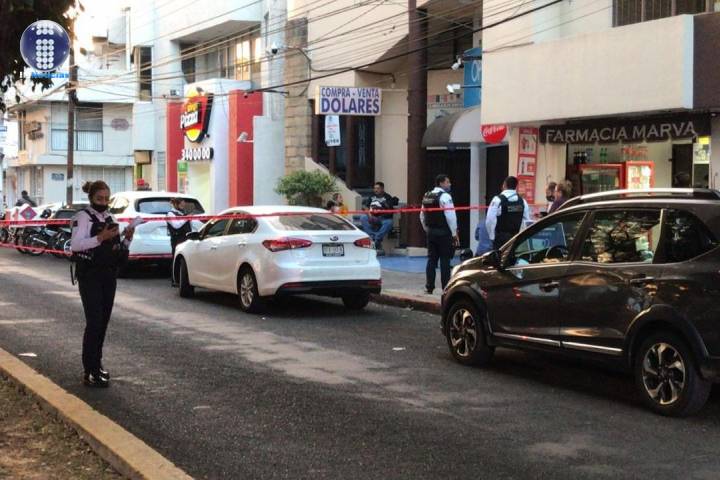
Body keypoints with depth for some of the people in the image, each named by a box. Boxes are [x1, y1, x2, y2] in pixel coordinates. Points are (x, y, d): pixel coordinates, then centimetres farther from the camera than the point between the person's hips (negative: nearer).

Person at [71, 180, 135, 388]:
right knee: (94, 322, -13)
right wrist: (100, 238, -31)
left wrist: (127, 239, -1)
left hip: (109, 277, 7)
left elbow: (118, 250, 19)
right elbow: (75, 245, -21)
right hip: (90, 277, -7)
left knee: (103, 322, 10)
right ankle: (90, 373, -14)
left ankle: (97, 363, 22)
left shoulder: (109, 218, 14)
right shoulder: (83, 217, -7)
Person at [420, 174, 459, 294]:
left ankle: (429, 287, 10)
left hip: (431, 233, 7)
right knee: (445, 260, -3)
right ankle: (446, 288, -2)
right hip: (444, 233, -7)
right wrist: (455, 233, -11)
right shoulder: (444, 196, -12)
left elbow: (422, 215, 17)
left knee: (431, 259, 10)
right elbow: (450, 216, -17)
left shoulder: (426, 196, 12)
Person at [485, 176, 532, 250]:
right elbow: (528, 221, 8)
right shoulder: (522, 201, 6)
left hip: (501, 238, -5)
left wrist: (492, 236, -1)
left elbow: (490, 220, -11)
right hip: (516, 238, 5)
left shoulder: (497, 200, -9)